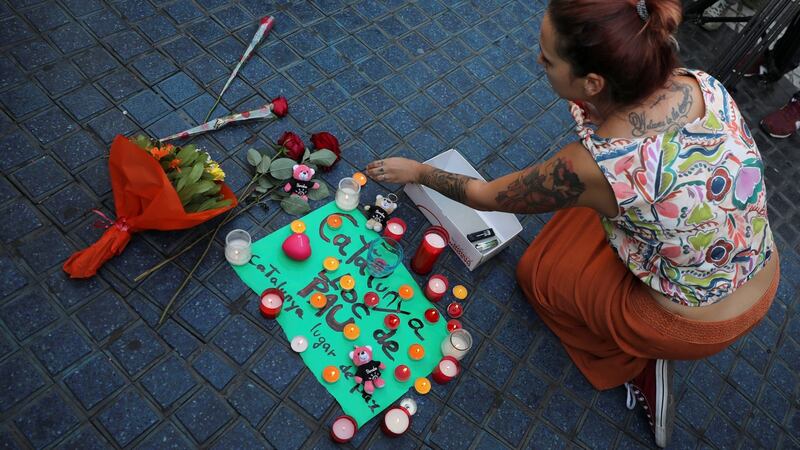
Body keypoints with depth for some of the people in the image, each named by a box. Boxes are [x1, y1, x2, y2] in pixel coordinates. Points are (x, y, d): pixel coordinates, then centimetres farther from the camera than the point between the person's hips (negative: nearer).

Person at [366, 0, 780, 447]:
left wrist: (415, 171, -1)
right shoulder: (702, 82, -17)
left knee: (539, 271, 13)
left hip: (698, 324, -6)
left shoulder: (595, 167, -34)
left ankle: (640, 369, 13)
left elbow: (486, 196, -14)